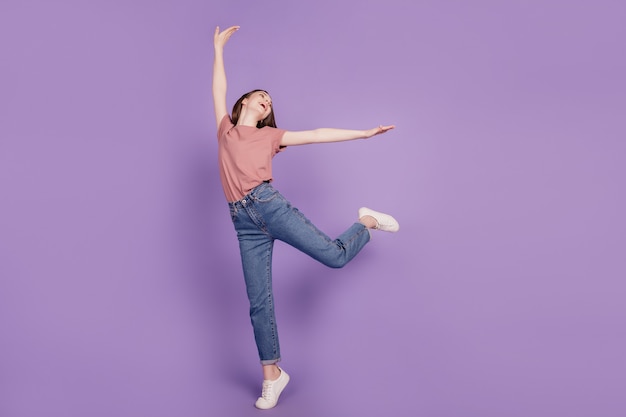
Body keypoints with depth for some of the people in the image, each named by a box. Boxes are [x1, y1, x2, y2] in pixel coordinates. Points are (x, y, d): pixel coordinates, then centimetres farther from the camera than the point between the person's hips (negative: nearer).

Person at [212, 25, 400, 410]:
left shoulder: (270, 136, 16)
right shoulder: (226, 128, 20)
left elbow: (318, 135, 13)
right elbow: (219, 89, 25)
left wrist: (365, 133, 11)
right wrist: (219, 47, 28)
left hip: (269, 205, -1)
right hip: (244, 223, 1)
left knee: (335, 255, -10)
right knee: (259, 303, 0)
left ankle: (368, 222, 24)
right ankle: (273, 374, 13)